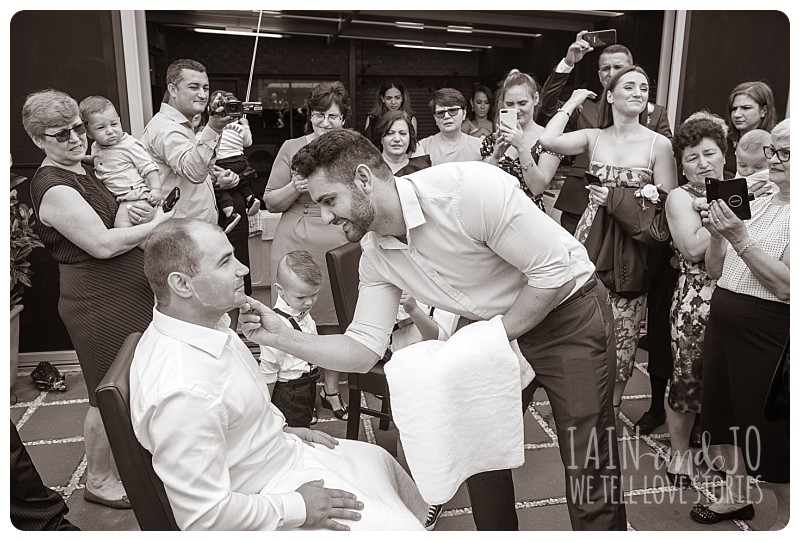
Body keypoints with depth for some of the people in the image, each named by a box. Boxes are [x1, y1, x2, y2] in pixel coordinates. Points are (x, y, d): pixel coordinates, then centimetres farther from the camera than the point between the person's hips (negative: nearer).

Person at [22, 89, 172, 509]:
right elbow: (103, 244, -27)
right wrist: (156, 223, -17)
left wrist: (136, 210, -2)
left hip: (127, 290, 10)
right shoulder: (54, 188, -20)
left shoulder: (84, 170, 10)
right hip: (98, 303, -9)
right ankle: (98, 482, 26)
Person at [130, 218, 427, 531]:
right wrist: (297, 509, -20)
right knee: (401, 527, -5)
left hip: (282, 450, 10)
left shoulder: (208, 321, -5)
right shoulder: (183, 391, -36)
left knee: (381, 461, 23)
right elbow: (205, 517, -31)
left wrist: (281, 430, 10)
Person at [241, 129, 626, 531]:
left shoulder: (469, 188, -29)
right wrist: (282, 336, -17)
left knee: (588, 475, -3)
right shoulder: (376, 256, -6)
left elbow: (553, 273, -25)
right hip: (494, 328, 6)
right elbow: (363, 350, -6)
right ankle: (495, 531, 39)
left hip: (568, 313, -6)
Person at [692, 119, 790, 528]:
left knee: (767, 429, 6)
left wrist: (740, 237, -23)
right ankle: (735, 497, 38)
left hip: (768, 332, -7)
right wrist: (717, 234, -5)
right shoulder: (756, 204, 10)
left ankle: (787, 515, 30)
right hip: (723, 321, 7)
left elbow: (786, 285, -21)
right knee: (723, 411, 18)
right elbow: (716, 271, 11)